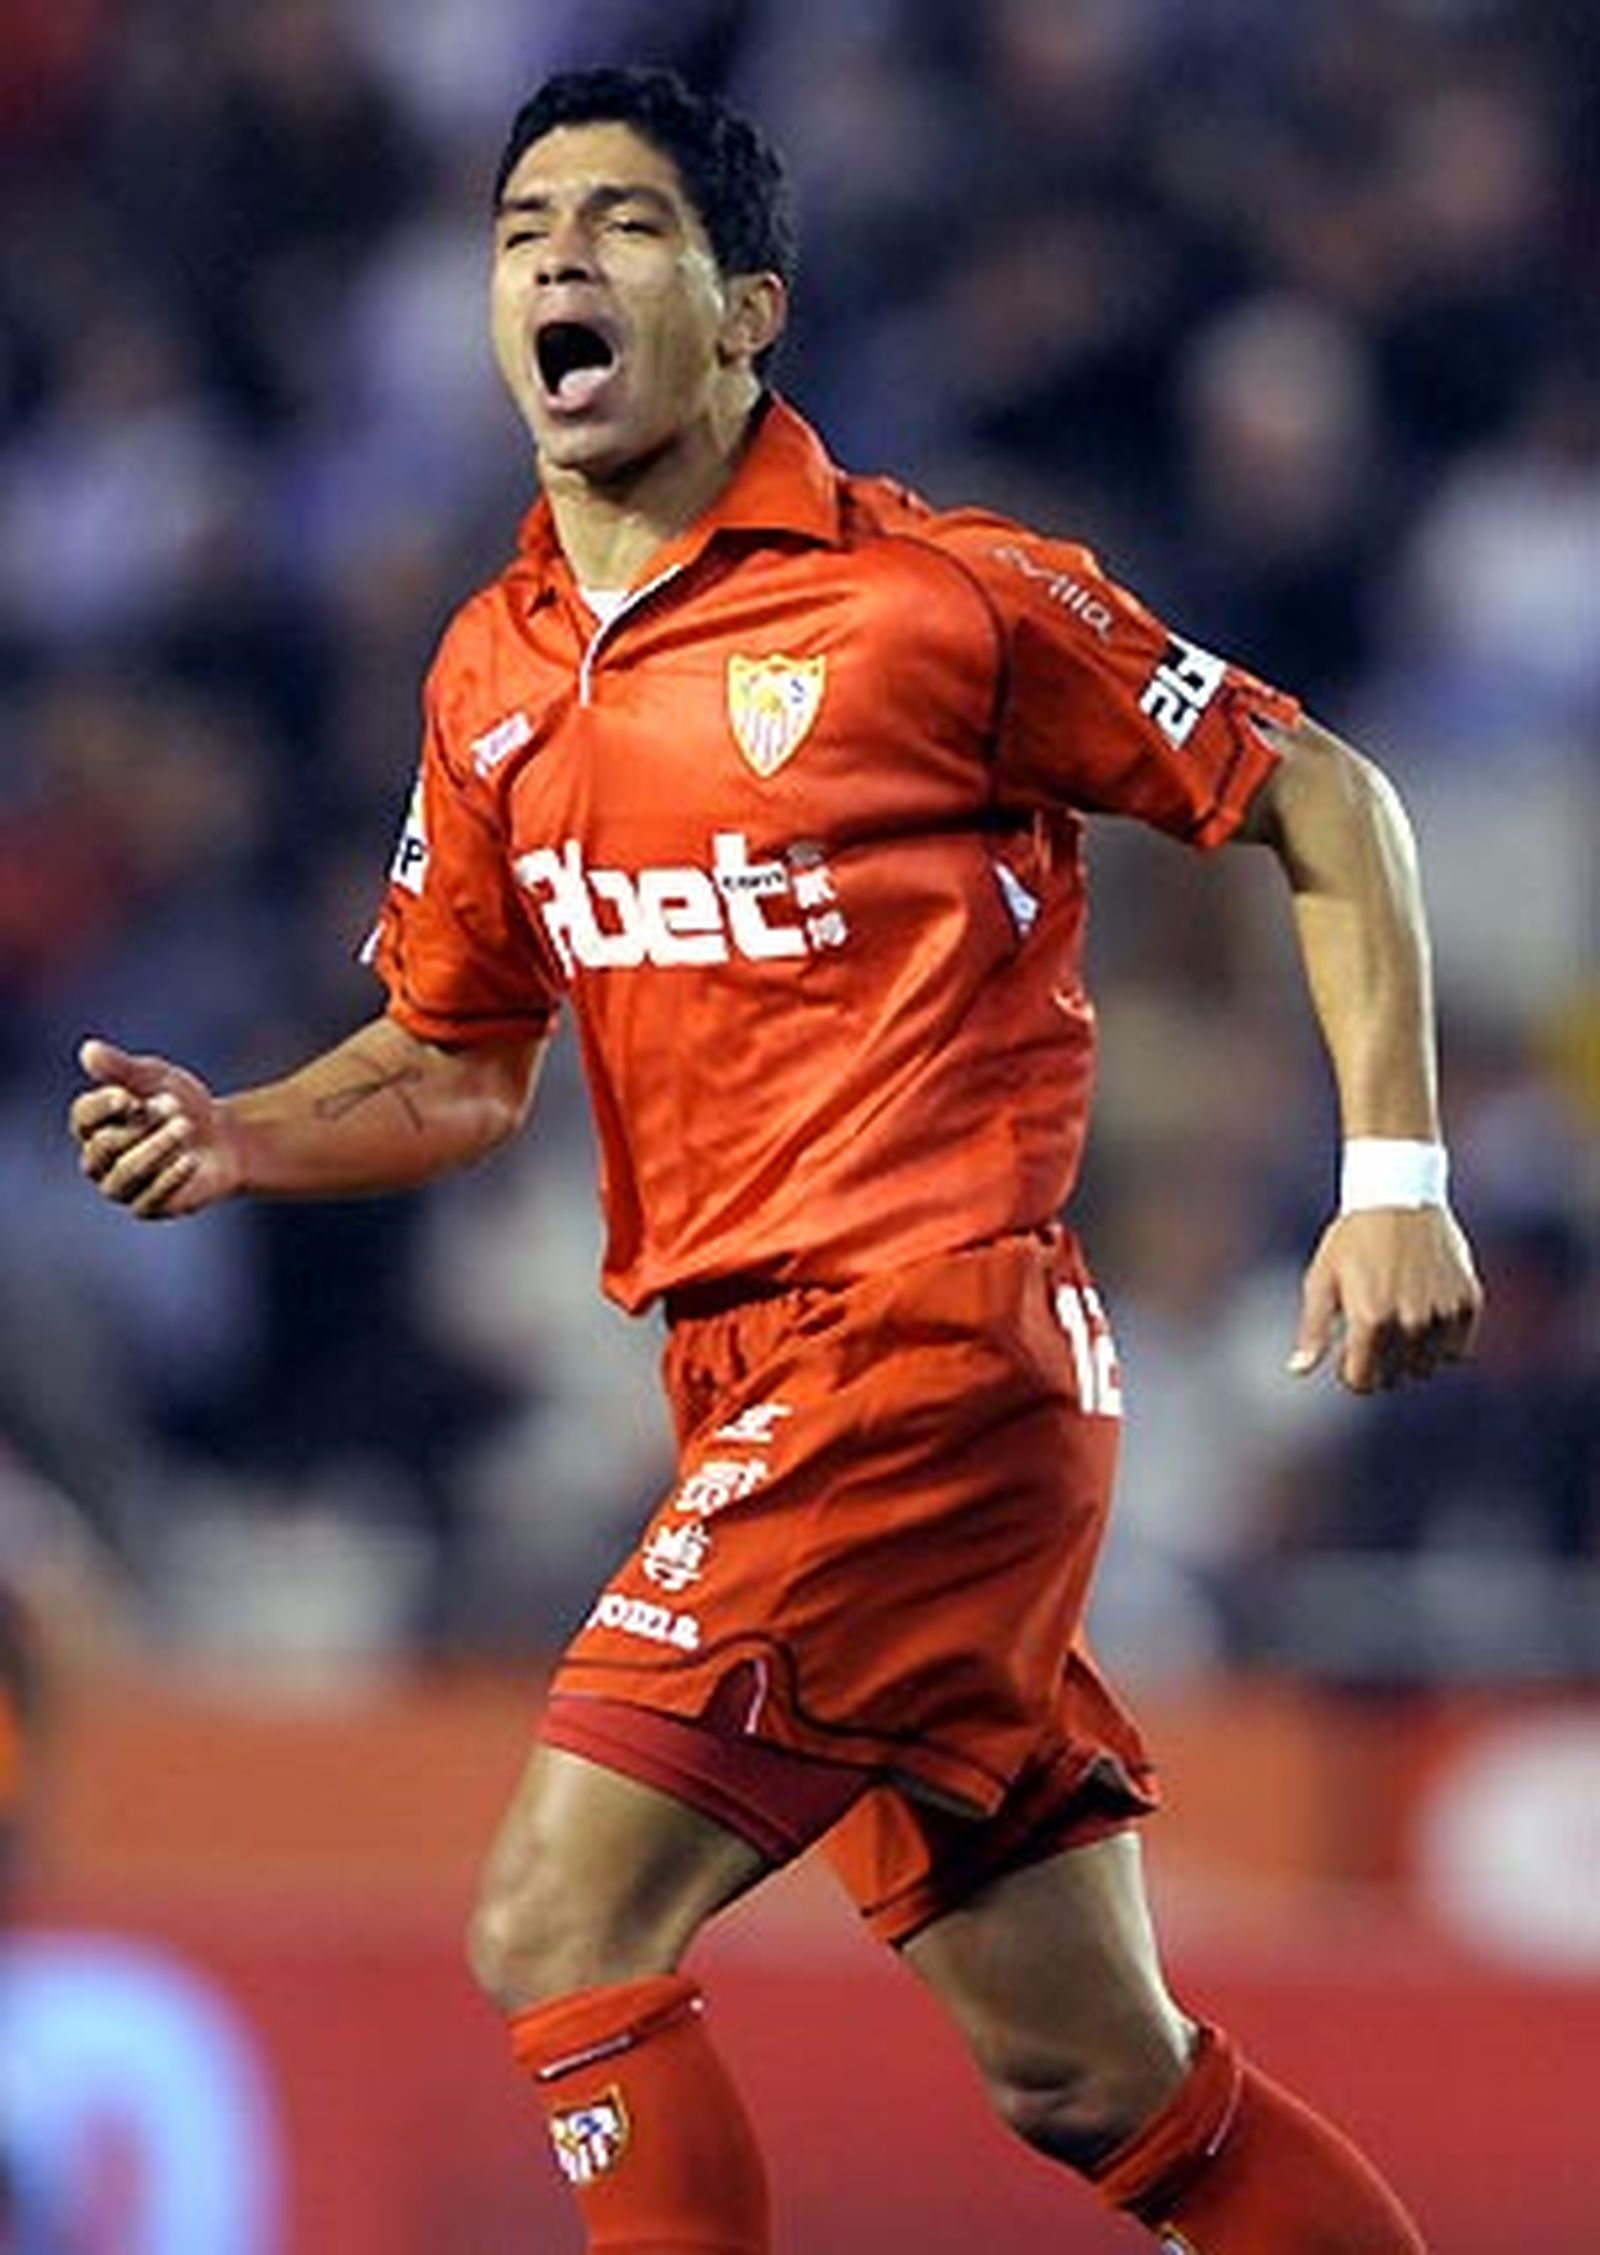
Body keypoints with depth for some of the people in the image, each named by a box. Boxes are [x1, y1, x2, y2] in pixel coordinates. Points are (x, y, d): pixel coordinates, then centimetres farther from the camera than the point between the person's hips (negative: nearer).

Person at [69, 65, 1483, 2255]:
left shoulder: (940, 593, -8)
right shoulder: (495, 675, 12)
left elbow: (1320, 803, 0)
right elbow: (461, 1063, 21)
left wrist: (1395, 1178, -6)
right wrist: (239, 1139, 1)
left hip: (926, 1349, -7)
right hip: (754, 1389, 7)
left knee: (559, 1934, -16)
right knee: (1093, 2078, 10)